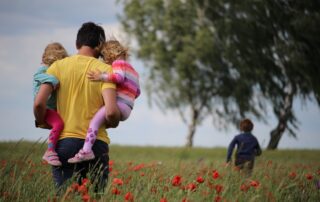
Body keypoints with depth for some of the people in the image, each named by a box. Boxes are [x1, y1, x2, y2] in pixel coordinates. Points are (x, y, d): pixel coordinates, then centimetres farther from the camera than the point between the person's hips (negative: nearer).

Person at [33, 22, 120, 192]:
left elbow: (39, 103, -6)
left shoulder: (58, 66, 4)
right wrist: (112, 123, 10)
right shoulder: (105, 70, -1)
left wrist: (42, 123, 15)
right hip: (96, 144, -1)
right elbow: (111, 112, -13)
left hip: (64, 142, 1)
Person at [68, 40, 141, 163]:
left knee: (95, 119, -28)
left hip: (119, 105, -11)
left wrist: (101, 77, -24)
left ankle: (86, 151, -46)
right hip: (127, 109, 11)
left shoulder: (118, 63, 2)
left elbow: (119, 77, -19)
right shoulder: (132, 70, 30)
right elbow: (137, 92, 30)